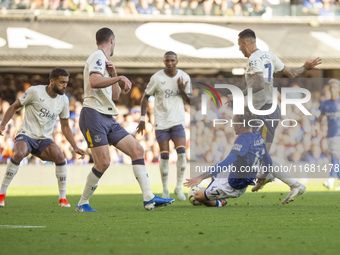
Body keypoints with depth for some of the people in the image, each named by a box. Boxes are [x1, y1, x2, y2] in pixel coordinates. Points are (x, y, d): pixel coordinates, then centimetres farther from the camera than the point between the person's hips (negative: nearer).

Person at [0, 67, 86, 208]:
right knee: (19, 154, -35)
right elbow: (14, 107, 1)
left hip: (45, 140, 4)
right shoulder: (35, 91, -9)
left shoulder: (63, 100, 5)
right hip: (26, 135, -4)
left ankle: (63, 197, -13)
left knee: (60, 156, -26)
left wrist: (75, 147, 6)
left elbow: (65, 126, 15)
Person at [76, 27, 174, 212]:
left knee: (137, 150, -1)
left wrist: (113, 74, 10)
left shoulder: (104, 60, 23)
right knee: (103, 162, -15)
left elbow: (114, 96, 23)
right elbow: (94, 82, -25)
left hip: (108, 119, 10)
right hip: (93, 115, -10)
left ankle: (148, 198, -6)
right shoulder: (97, 57, -5)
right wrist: (119, 78, -21)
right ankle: (82, 203, 1)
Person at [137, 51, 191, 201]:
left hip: (178, 121, 2)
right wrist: (142, 118, 0)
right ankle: (165, 189, 10)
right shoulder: (157, 78, -7)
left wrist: (182, 91, -12)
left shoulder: (184, 77, 1)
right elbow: (145, 97, 3)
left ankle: (179, 187, -1)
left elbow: (189, 101, 9)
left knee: (181, 153, -14)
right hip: (161, 122, -2)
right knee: (164, 156, -5)